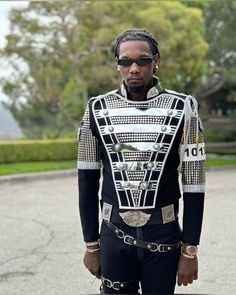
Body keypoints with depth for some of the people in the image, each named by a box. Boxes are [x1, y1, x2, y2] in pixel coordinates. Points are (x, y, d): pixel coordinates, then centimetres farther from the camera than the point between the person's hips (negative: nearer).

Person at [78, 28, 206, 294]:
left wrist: (190, 250, -5)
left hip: (163, 235, -1)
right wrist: (91, 244, 4)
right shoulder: (98, 110, 0)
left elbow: (193, 183, -3)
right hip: (114, 235, 1)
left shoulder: (181, 109, -4)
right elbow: (88, 182, 5)